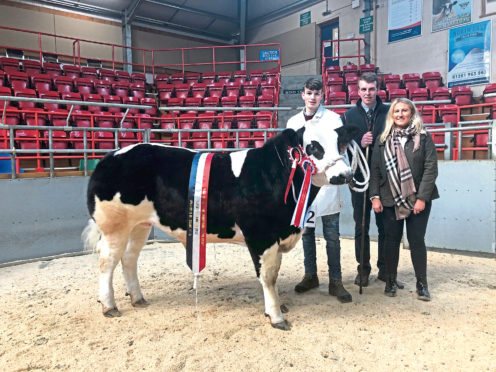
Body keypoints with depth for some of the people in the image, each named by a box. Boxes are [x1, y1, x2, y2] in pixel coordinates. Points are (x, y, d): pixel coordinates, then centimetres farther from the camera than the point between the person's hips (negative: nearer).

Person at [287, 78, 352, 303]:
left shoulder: (332, 119, 1)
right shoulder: (293, 122, 12)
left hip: (326, 183, -3)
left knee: (332, 235, 1)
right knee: (306, 232, 12)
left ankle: (335, 281, 11)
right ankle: (310, 276, 27)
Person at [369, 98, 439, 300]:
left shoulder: (424, 137, 1)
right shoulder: (383, 140, 7)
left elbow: (431, 168, -5)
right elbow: (375, 170, 4)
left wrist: (422, 198, -12)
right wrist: (375, 196, -4)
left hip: (418, 199, -1)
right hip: (390, 200, 2)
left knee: (417, 240, 3)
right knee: (392, 240, 8)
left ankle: (422, 284, 16)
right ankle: (390, 281, 22)